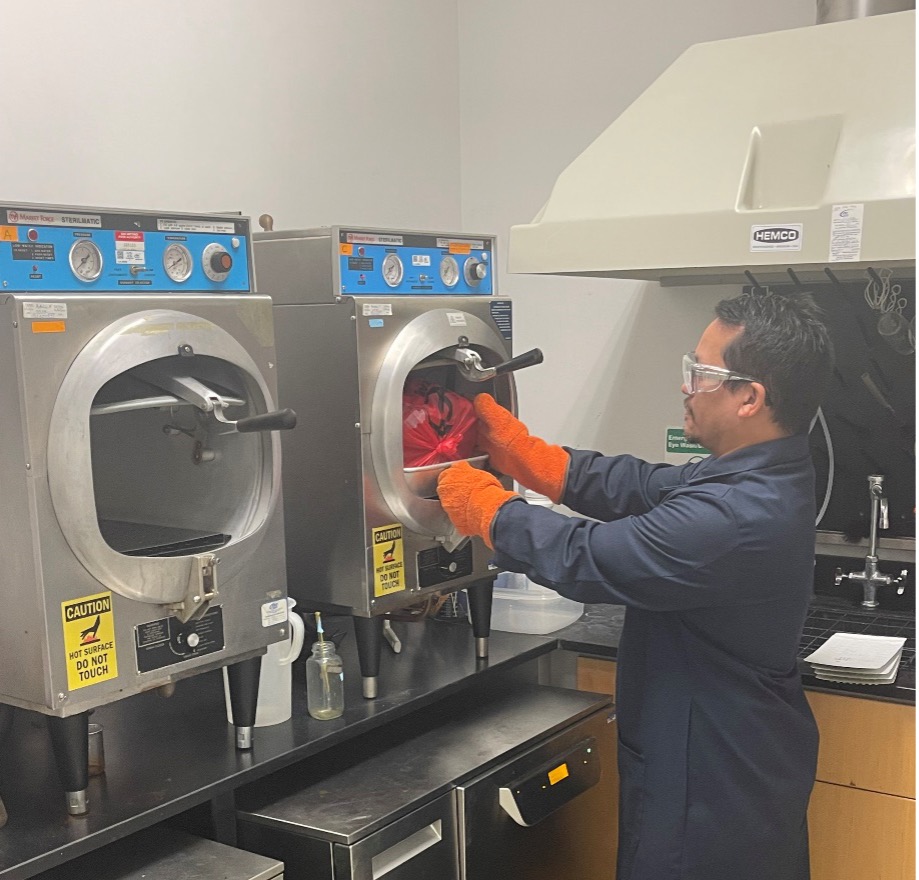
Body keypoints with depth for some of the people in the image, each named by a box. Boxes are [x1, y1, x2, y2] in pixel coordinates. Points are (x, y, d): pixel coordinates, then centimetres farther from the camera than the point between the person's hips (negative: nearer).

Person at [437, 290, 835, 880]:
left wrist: (480, 502, -10)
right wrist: (511, 446, 1)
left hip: (714, 789, -9)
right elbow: (637, 487, 3)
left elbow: (584, 559, -26)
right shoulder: (763, 477, -2)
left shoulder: (736, 517, -34)